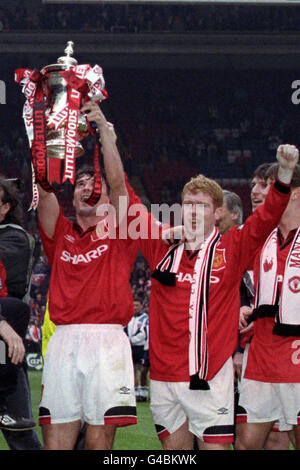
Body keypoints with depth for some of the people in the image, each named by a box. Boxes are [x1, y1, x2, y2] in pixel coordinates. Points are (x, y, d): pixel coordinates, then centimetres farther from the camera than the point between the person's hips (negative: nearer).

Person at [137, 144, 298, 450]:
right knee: (174, 447, 9)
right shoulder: (162, 247, 8)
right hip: (164, 375, 3)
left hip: (210, 377, -3)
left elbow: (267, 217, -8)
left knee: (216, 445, -6)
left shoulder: (232, 249, 2)